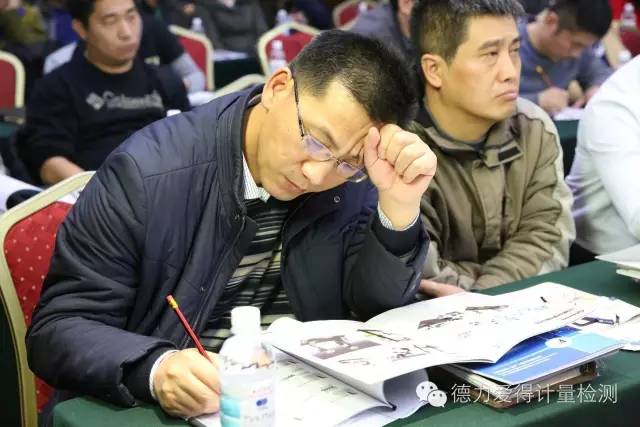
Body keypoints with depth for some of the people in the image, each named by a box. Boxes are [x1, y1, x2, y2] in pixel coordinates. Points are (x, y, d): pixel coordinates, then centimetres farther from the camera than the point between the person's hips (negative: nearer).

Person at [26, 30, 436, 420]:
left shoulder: (352, 174, -4)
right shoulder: (146, 173, -17)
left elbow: (379, 308, -3)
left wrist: (398, 207, -19)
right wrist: (156, 370, -31)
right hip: (174, 408, -2)